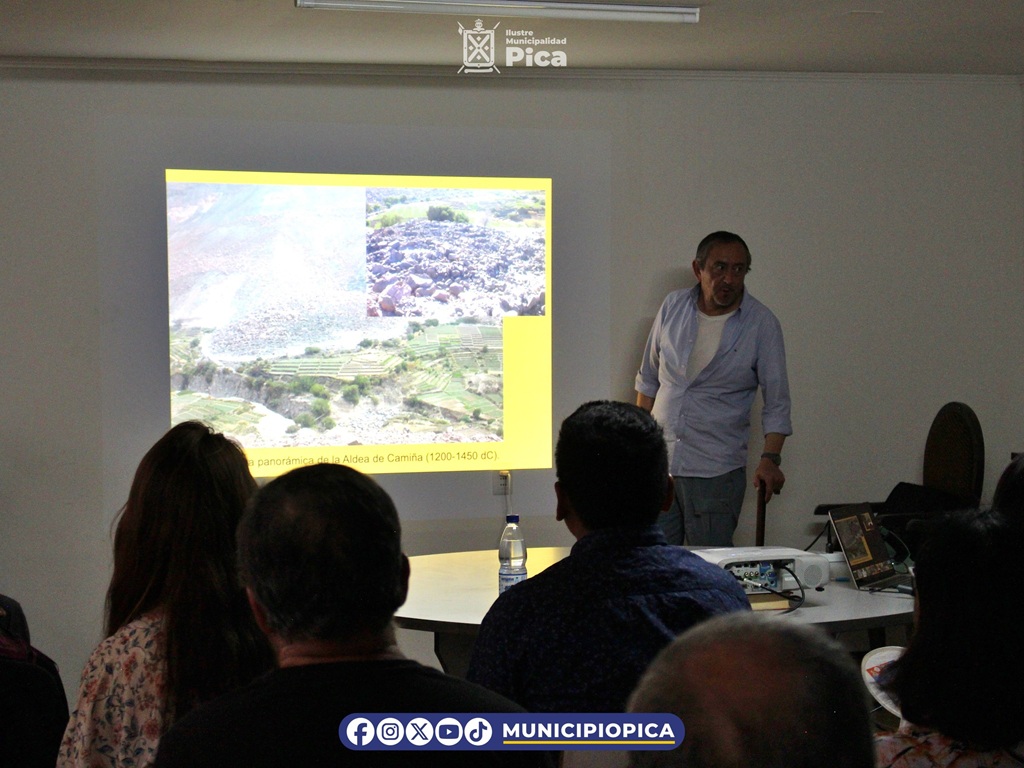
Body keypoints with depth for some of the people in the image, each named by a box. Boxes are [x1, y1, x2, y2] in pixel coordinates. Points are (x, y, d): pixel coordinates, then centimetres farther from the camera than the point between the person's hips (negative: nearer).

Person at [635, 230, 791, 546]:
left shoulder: (762, 324, -7)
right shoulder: (673, 307, 2)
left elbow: (777, 404, -5)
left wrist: (770, 458, -18)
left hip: (716, 472, -3)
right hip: (658, 462, 3)